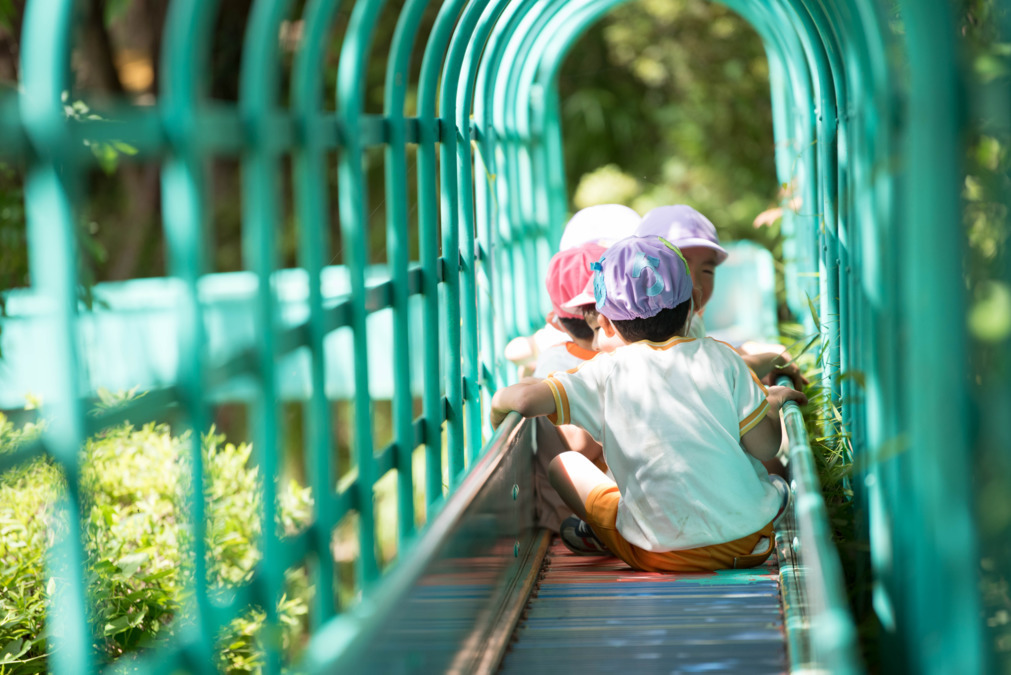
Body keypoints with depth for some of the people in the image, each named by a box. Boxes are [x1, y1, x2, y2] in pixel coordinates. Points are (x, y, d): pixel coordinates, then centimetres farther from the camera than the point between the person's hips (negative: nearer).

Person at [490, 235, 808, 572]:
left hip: (664, 553, -2)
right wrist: (774, 403, 22)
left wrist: (499, 406, 9)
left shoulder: (606, 374, -3)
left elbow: (527, 400, -15)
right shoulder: (720, 357, 2)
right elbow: (764, 446, 1)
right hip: (750, 542, 2)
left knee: (564, 464, 14)